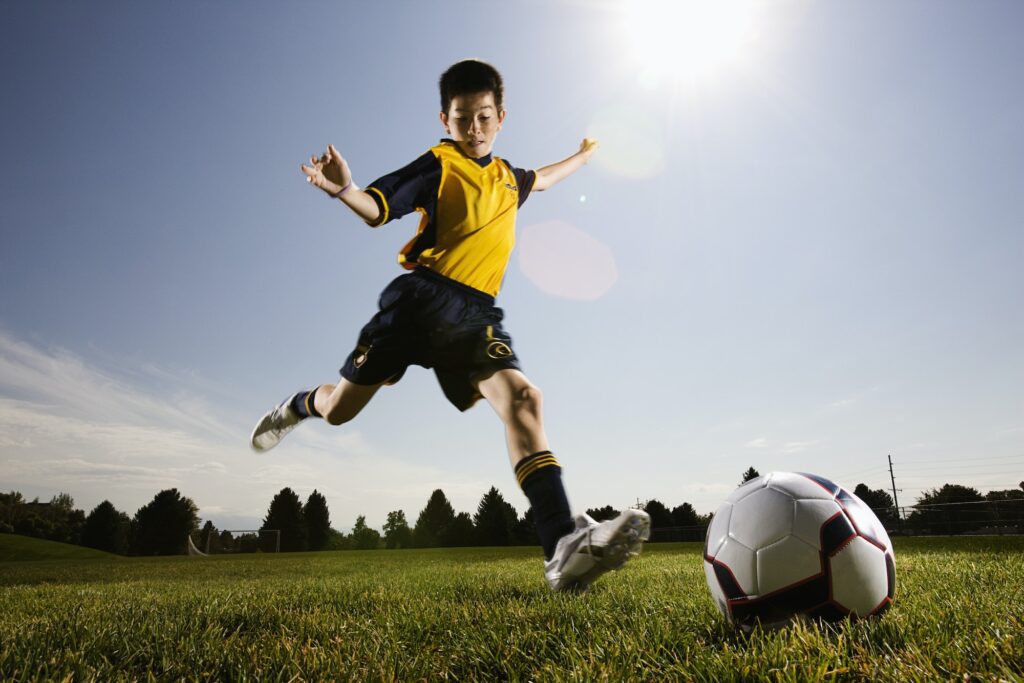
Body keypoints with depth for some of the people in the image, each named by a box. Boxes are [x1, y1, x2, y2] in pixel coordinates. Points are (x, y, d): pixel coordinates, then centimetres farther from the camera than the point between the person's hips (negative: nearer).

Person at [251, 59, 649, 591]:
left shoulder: (507, 177, 25)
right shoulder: (438, 164, 6)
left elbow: (539, 179, 49)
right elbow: (378, 209, -5)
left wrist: (582, 157, 60)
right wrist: (345, 190, -26)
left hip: (475, 312, 4)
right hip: (423, 294, -3)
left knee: (521, 396, -23)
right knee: (340, 408, 3)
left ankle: (563, 547, -33)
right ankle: (299, 406, 44)